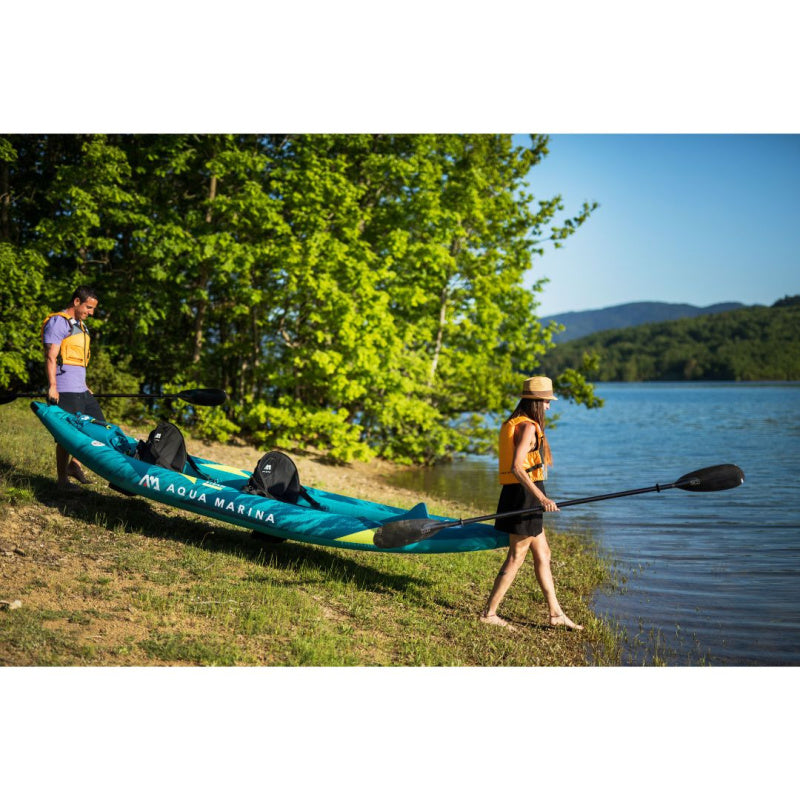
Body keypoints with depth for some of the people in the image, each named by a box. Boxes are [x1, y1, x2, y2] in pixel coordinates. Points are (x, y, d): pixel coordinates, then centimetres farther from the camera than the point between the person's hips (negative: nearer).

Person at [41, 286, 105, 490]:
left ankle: (74, 464, 19)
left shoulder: (80, 325, 20)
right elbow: (50, 357, -16)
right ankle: (62, 480, 4)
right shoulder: (57, 322, -9)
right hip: (65, 392, -9)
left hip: (81, 390, 9)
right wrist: (52, 386, -22)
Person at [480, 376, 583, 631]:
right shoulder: (528, 427, -16)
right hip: (524, 495, -10)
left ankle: (556, 613, 21)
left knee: (542, 554, 14)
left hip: (515, 494, 10)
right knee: (516, 558, -1)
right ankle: (489, 613, 5)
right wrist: (541, 497, -30)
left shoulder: (512, 423, 14)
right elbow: (516, 467, -26)